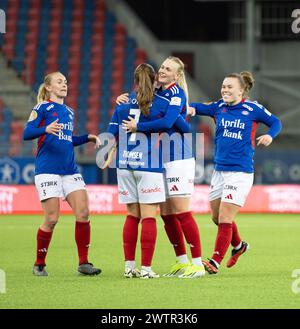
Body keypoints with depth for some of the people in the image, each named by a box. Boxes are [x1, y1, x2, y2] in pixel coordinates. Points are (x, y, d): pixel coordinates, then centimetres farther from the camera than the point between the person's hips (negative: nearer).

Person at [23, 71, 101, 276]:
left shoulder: (69, 112, 20)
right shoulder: (43, 108, 0)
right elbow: (26, 133, -10)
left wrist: (88, 138, 15)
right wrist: (46, 129, -28)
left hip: (70, 170, 6)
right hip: (48, 170, -6)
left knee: (83, 212, -7)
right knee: (52, 219, -8)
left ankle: (84, 263, 1)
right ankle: (39, 264, 9)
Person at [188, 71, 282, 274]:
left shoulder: (253, 109, -3)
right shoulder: (219, 107, 7)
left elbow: (276, 122, 8)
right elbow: (198, 108, 5)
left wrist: (270, 136, -12)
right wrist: (191, 108, -18)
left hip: (240, 172, -6)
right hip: (219, 171, 6)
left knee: (225, 219, -10)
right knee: (217, 217, 15)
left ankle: (215, 263, -5)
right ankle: (238, 245, 41)